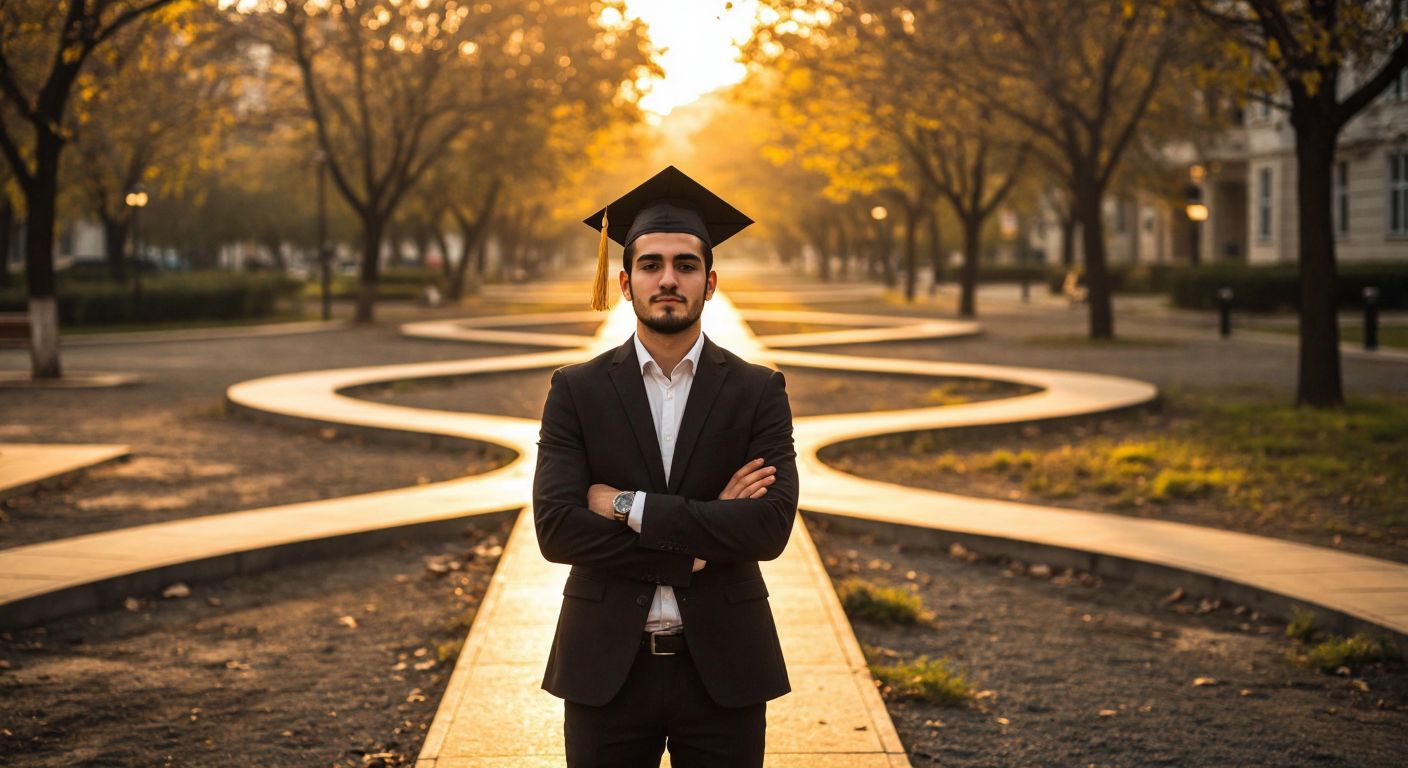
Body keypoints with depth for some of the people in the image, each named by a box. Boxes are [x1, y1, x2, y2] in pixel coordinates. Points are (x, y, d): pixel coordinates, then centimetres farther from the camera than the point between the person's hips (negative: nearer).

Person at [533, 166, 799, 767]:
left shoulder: (758, 392, 0)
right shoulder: (577, 391, 0)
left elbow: (772, 526, -13)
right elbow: (556, 527, -11)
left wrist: (629, 507, -15)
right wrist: (695, 546, -15)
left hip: (722, 667, 0)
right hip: (608, 667, 0)